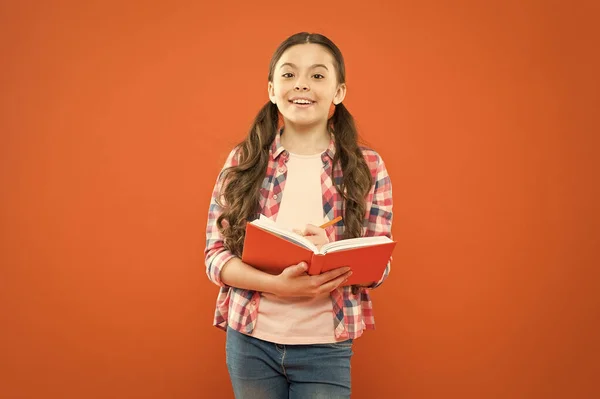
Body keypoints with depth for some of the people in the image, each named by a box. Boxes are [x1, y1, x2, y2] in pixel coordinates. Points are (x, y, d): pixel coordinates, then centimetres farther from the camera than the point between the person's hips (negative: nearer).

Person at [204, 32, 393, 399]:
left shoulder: (367, 167, -2)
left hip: (326, 350, -1)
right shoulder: (243, 161, 0)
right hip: (250, 342, 1)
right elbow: (216, 254, -2)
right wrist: (278, 285, -20)